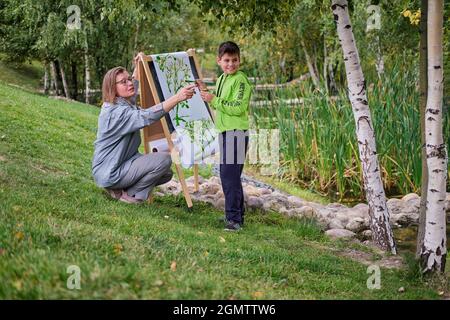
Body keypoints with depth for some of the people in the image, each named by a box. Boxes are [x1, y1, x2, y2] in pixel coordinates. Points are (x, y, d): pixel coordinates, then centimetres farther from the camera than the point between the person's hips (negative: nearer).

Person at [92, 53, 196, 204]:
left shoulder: (124, 103, 7)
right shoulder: (116, 112, -24)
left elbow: (132, 92, 34)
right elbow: (147, 116, -41)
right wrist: (177, 97, -50)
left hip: (124, 162, 10)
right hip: (109, 173, -10)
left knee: (166, 174, 12)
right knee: (164, 159, -20)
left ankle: (120, 188, 13)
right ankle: (131, 194, -4)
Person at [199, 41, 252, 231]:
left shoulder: (241, 80, -11)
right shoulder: (221, 79, 17)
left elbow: (238, 107, -20)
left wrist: (213, 100, -18)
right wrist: (210, 99, 9)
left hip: (236, 132, -9)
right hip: (224, 131, 9)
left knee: (230, 174, -13)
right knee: (227, 174, 15)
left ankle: (234, 218, -10)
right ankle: (236, 213, 26)